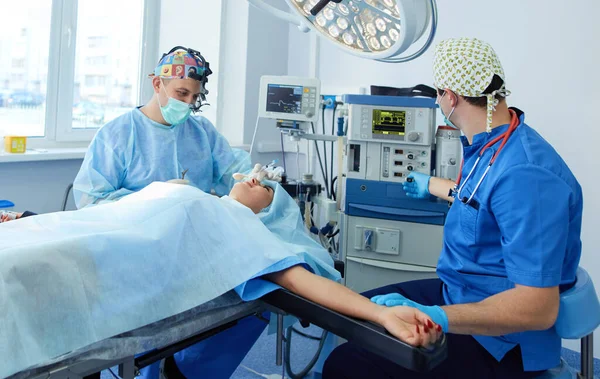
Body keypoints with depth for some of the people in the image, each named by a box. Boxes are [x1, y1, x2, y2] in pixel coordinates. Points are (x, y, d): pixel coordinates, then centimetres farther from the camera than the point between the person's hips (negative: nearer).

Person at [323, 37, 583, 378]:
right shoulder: (491, 145, 2)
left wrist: (436, 317, -41)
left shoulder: (525, 173, -30)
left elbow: (538, 308, -32)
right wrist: (432, 187, 42)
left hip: (499, 339, -10)